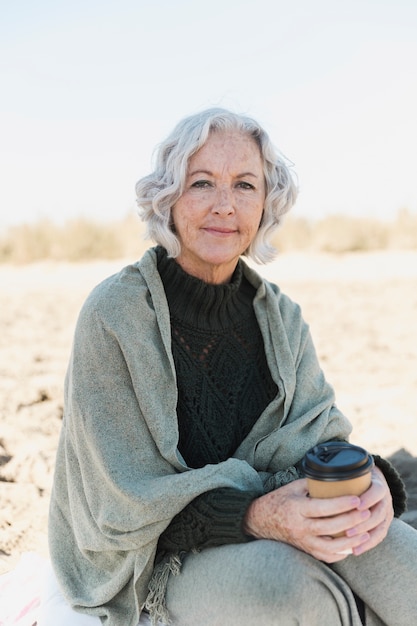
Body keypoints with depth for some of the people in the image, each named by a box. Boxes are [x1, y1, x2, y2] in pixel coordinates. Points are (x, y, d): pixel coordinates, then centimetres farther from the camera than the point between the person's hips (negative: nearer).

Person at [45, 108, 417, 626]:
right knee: (288, 583, -32)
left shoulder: (280, 316, 2)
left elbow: (318, 433, 0)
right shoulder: (113, 316, -15)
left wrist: (366, 478, -24)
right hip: (158, 558, -3)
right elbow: (130, 500, -15)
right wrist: (255, 516, -31)